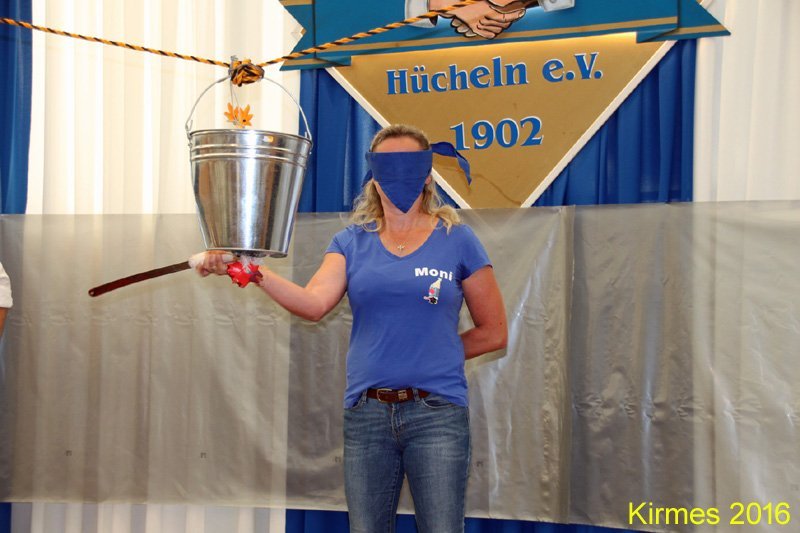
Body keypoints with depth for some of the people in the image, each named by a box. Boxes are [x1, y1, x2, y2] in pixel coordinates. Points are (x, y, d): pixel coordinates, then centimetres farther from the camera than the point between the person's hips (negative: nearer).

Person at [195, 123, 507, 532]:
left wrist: (433, 353, 1)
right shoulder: (352, 243, 8)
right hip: (366, 411, 2)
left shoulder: (456, 240, 3)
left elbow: (493, 332, 7)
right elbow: (314, 303, -10)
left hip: (436, 411, -2)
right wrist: (251, 271, -23)